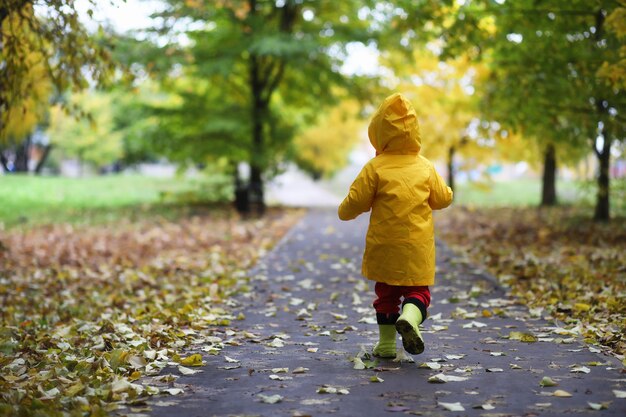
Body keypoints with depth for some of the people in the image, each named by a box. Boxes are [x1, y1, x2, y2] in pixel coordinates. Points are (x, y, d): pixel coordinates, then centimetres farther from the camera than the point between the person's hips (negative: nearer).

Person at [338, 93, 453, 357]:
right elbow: (442, 199, 10)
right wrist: (448, 192, 34)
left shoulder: (375, 168, -5)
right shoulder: (425, 167, 3)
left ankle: (386, 343, 15)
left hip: (384, 245, -1)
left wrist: (345, 213, 17)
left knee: (386, 292, 13)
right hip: (418, 246, 1)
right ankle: (410, 316, -23)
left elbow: (356, 202, -4)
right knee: (417, 289, 8)